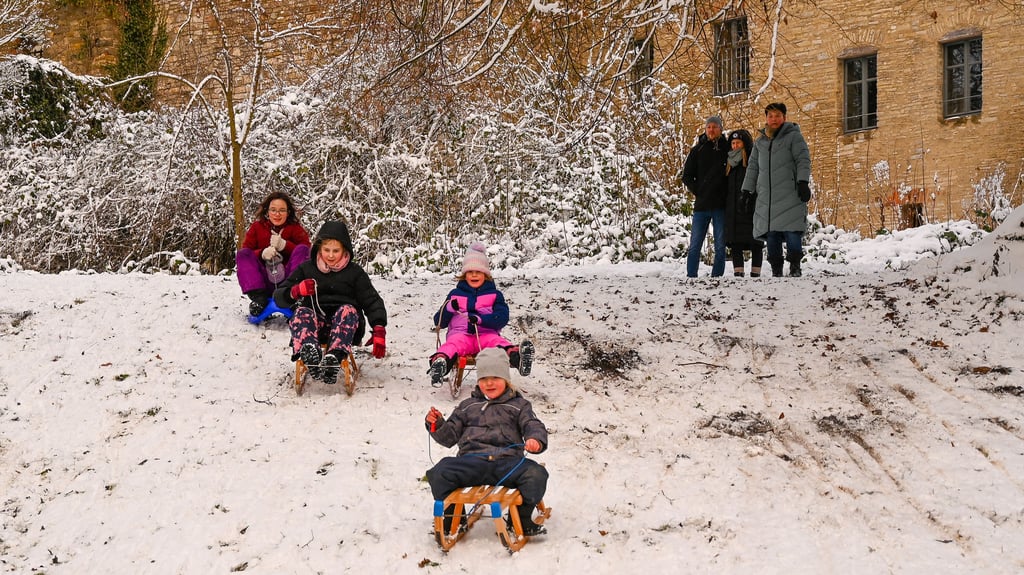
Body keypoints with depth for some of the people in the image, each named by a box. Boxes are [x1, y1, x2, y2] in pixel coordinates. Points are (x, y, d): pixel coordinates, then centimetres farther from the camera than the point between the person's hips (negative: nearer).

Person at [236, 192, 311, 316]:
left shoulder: (295, 229, 9)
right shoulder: (257, 227, 11)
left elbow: (305, 251, -7)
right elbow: (245, 255, 1)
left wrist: (284, 245, -21)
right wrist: (262, 254, -19)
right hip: (264, 283, 1)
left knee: (302, 249, -21)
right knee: (242, 253, -17)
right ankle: (258, 297, -32)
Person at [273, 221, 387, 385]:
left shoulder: (354, 272, 10)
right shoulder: (306, 268, 13)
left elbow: (372, 302, 3)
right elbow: (279, 297, 9)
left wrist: (379, 330, -15)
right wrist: (296, 291, -16)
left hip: (345, 324, -1)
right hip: (314, 321, 1)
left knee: (348, 309, -33)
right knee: (301, 312, -30)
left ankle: (334, 358, -59)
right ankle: (308, 353, -64)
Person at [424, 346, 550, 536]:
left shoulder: (519, 405, 20)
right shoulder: (467, 406, 26)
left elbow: (533, 426, 6)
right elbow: (450, 435, 24)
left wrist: (535, 440, -19)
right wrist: (437, 424, 2)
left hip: (508, 460, -1)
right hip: (472, 460, 1)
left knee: (536, 474, -30)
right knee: (439, 474, -27)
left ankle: (521, 520, -5)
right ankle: (452, 518, -1)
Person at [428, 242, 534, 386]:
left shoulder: (495, 294, 18)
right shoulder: (455, 294, 22)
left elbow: (503, 318, 1)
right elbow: (439, 323, 18)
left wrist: (480, 319, -16)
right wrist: (449, 309, -5)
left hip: (485, 334, 0)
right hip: (460, 333, 0)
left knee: (497, 342, -35)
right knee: (453, 343, -37)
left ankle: (517, 357, -68)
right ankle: (440, 361, -70)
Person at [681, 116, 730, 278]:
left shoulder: (728, 149, 5)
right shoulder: (698, 150, 8)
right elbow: (687, 176, 11)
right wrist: (698, 191, 0)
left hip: (721, 205, 0)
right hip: (702, 204, 0)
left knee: (720, 246, 2)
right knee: (695, 244, -1)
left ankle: (717, 276, 7)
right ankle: (691, 277, 2)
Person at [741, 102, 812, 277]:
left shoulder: (794, 136, 4)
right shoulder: (760, 142, 20)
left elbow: (803, 160, -4)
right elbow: (752, 167, 24)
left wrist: (803, 182, -16)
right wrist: (747, 190, 17)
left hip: (790, 196, -5)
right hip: (766, 198, 5)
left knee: (792, 233, -14)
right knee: (771, 236, 1)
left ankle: (795, 267, -6)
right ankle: (776, 270, 6)